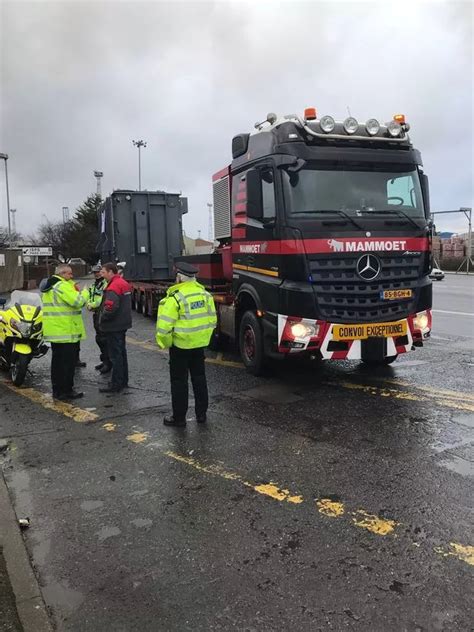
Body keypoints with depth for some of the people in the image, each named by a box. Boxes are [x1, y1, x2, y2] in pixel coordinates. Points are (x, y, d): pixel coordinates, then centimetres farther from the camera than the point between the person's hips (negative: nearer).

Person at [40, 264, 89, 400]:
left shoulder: (48, 287, 17)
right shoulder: (63, 286, -15)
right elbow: (77, 301, -24)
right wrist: (85, 292, -6)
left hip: (54, 331, 10)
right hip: (66, 331, -10)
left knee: (57, 361, 15)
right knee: (68, 362, -3)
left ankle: (57, 390, 23)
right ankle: (66, 390, 2)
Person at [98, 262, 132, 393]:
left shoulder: (113, 287, -21)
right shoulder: (123, 283, 11)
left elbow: (110, 308, -31)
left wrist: (102, 318, -15)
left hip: (113, 327, -10)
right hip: (123, 324, 10)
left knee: (115, 355, -3)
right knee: (121, 353, 18)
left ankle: (116, 385, 4)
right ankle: (123, 381, 28)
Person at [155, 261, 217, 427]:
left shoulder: (175, 297, -17)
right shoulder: (205, 294, 2)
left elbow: (164, 326, -19)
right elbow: (212, 320, 8)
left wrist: (165, 343, -4)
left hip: (180, 345, -6)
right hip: (200, 344, 6)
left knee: (179, 380, 6)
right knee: (199, 377, 17)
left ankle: (179, 417, 15)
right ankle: (201, 413, 26)